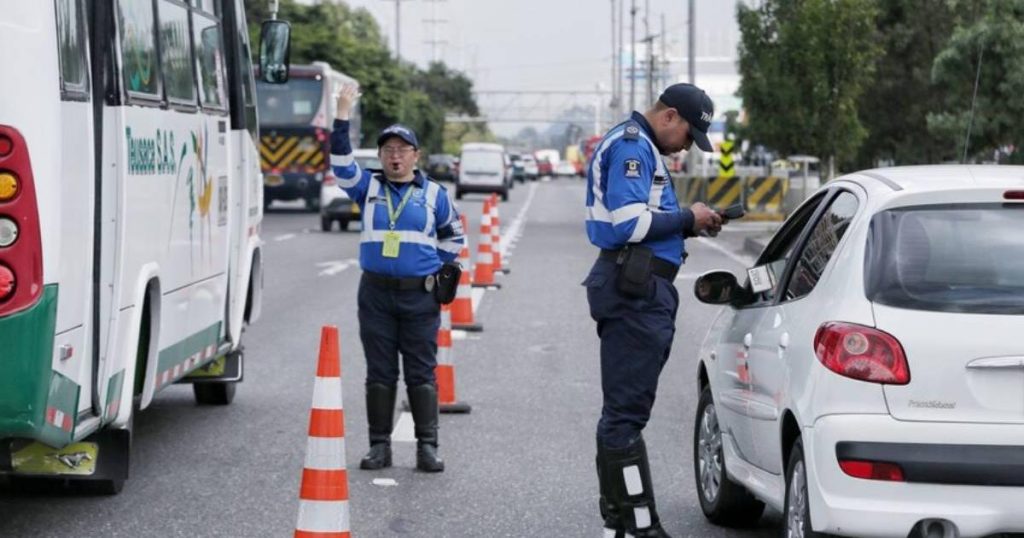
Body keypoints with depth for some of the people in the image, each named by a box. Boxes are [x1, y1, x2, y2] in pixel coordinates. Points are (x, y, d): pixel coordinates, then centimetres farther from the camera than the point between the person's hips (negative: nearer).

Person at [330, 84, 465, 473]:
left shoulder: (434, 193, 7)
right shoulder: (368, 187, 7)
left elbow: (453, 237, 17)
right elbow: (341, 164, -8)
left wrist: (437, 270, 7)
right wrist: (343, 115, -14)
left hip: (420, 296, -1)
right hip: (376, 294, 1)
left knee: (421, 373, 0)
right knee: (379, 372, 4)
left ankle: (427, 447, 3)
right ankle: (379, 446, 9)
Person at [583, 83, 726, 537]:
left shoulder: (639, 147, 22)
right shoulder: (632, 146, -11)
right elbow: (627, 222, -21)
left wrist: (690, 225, 10)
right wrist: (687, 219, -10)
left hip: (639, 291, 11)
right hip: (636, 292, -11)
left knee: (624, 410, 14)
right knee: (626, 410, -10)